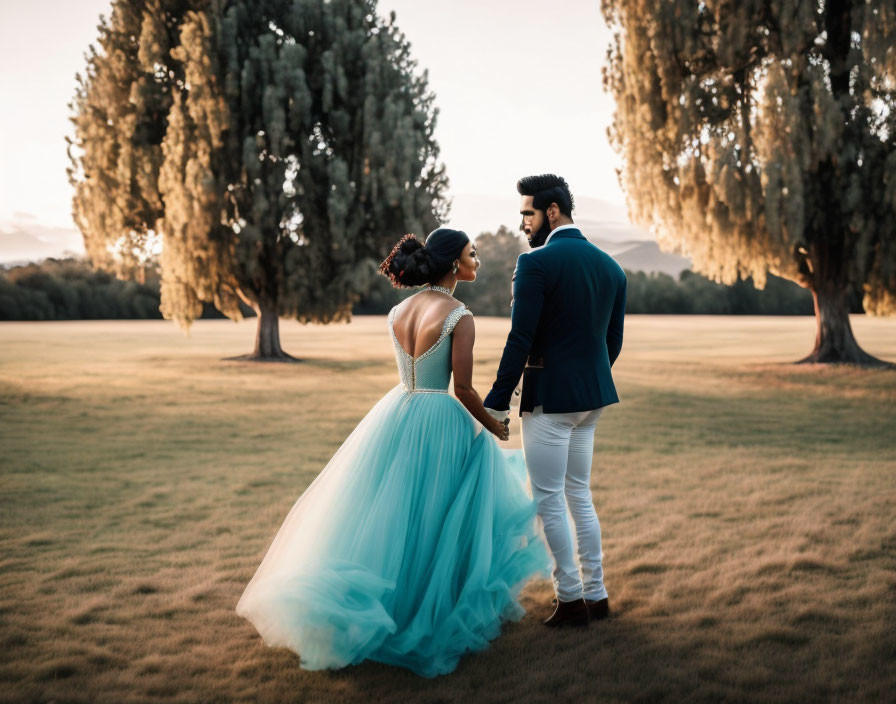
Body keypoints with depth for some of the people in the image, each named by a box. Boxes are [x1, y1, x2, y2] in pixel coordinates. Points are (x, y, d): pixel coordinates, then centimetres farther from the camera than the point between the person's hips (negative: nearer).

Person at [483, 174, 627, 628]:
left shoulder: (536, 263, -14)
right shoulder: (609, 266, 9)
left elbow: (520, 340, -17)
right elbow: (614, 340, 13)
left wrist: (497, 402, -12)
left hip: (549, 397, -8)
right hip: (592, 396, 8)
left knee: (548, 500, 3)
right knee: (578, 494, 17)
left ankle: (571, 599, 10)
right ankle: (595, 594, 23)